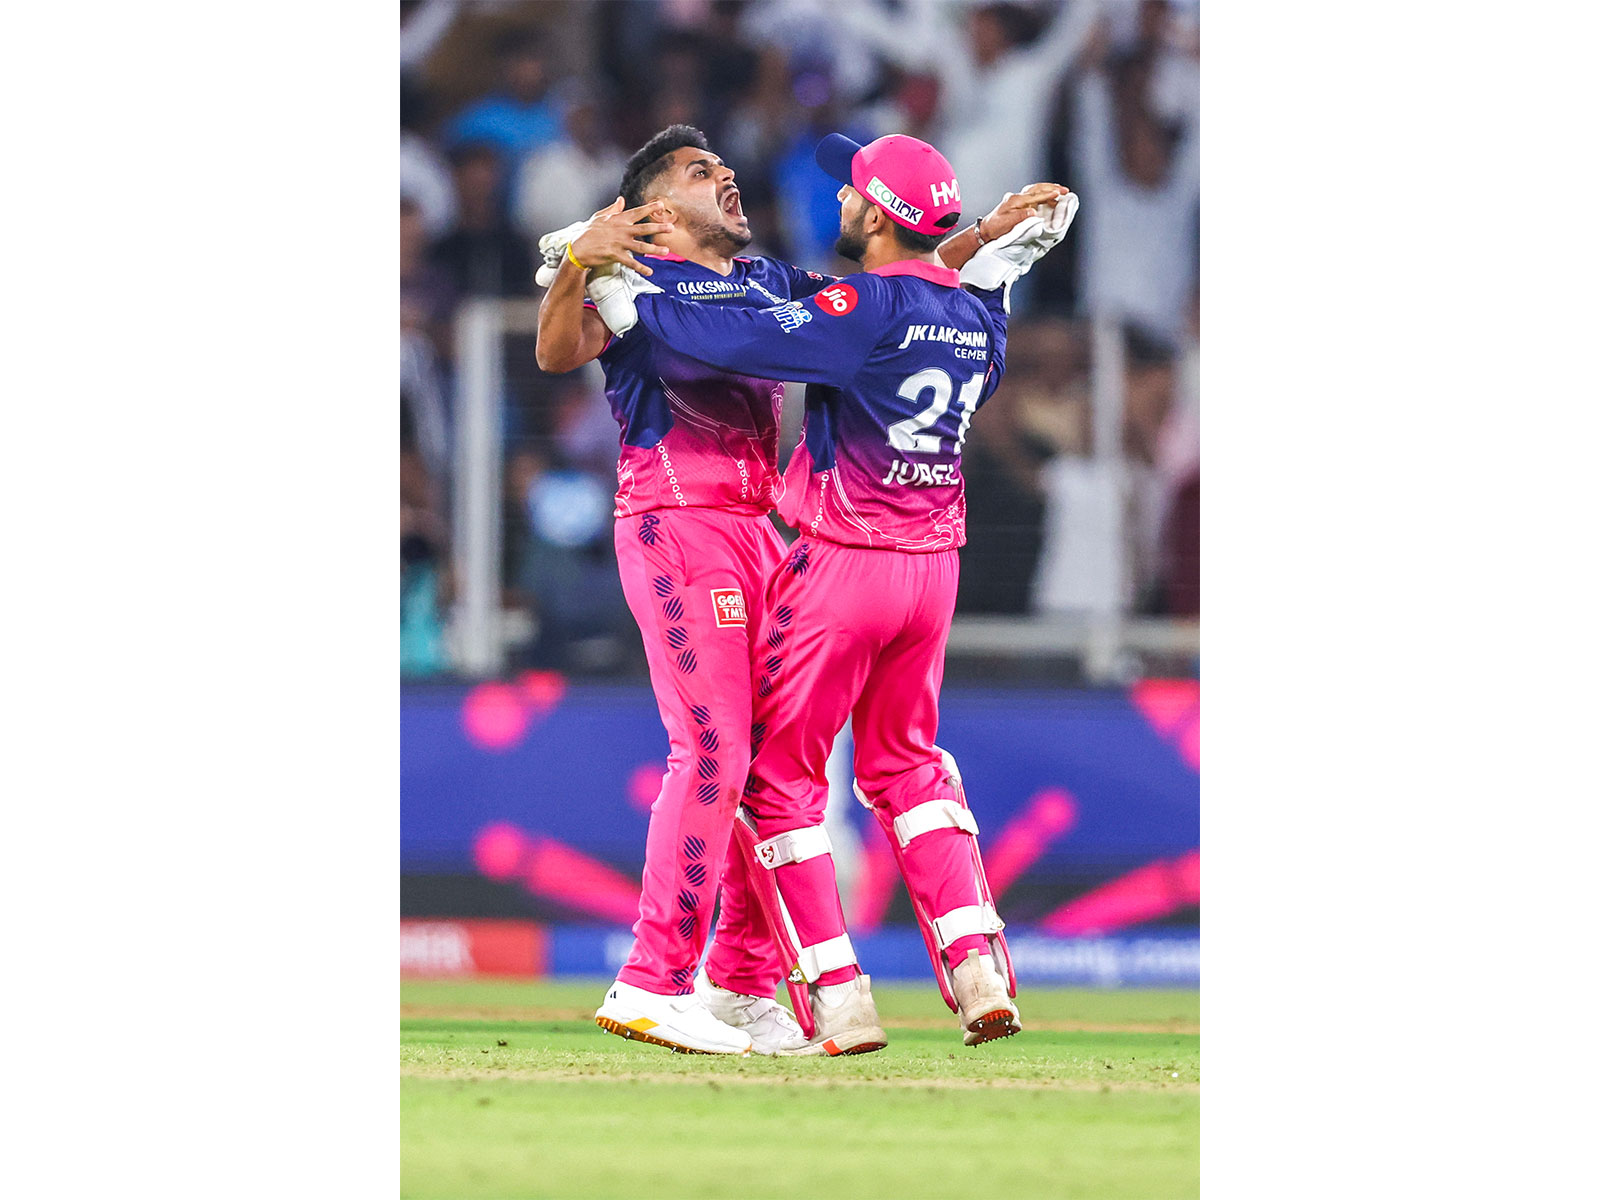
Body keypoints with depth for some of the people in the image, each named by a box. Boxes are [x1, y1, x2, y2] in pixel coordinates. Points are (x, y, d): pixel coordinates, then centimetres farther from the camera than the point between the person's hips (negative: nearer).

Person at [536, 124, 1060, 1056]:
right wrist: (576, 264, -35)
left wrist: (985, 237, 23)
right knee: (714, 750, -17)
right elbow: (558, 353, -16)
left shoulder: (770, 282, 23)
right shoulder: (638, 276, 1)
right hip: (675, 521, -8)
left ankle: (742, 987, 14)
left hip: (762, 532, 8)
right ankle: (652, 986, -16)